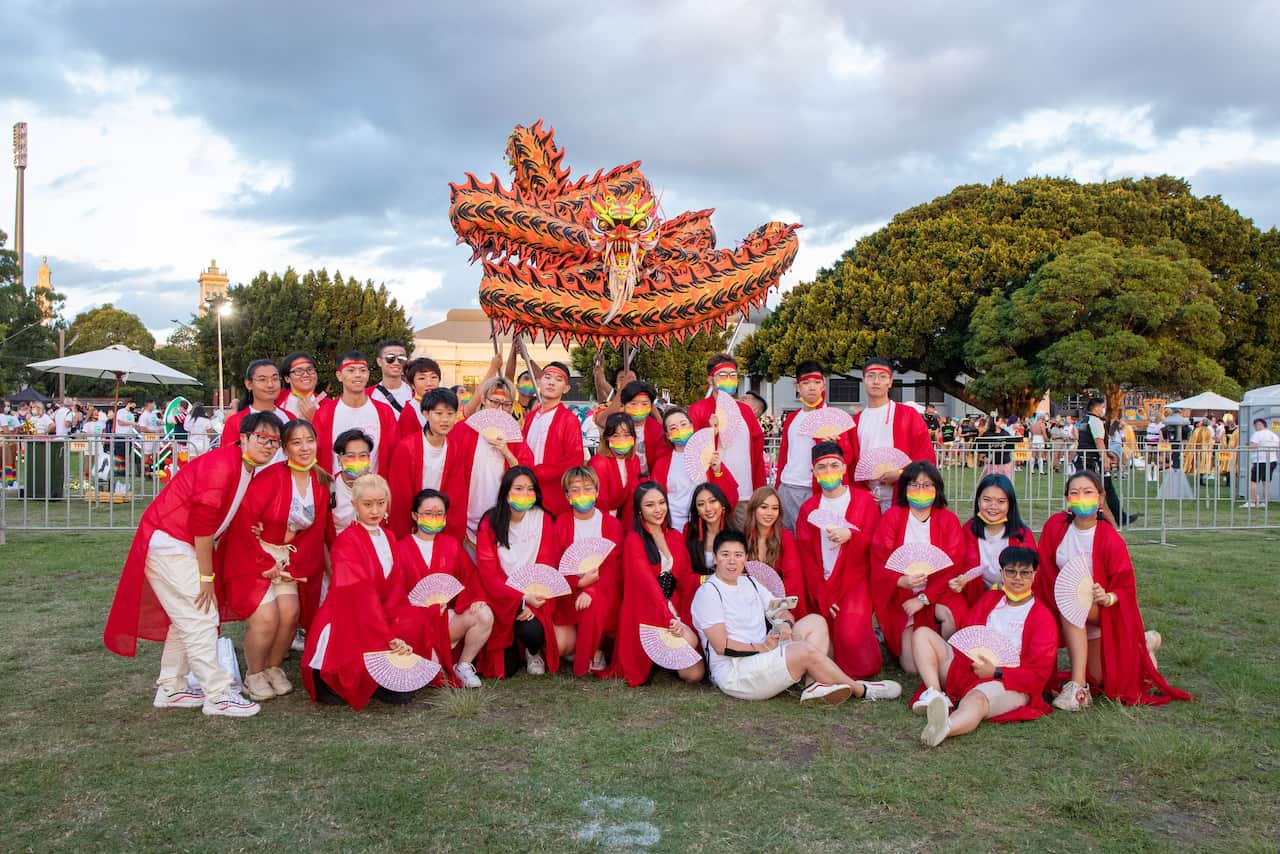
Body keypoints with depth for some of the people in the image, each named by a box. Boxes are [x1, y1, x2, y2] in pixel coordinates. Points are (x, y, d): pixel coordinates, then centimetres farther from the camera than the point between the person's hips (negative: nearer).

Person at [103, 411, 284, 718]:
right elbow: (203, 522, -22)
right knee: (201, 618, -8)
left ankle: (171, 689, 29)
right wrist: (206, 576, -16)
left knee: (187, 618, 17)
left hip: (180, 546, 10)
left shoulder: (248, 470, 9)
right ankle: (218, 696, -2)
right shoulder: (222, 463, -21)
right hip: (168, 545, -10)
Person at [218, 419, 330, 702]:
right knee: (266, 616, -17)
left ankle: (273, 668, 14)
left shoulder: (320, 483, 0)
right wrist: (263, 563, -15)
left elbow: (315, 531, 6)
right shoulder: (271, 477, -19)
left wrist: (291, 565, -4)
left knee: (290, 612, -11)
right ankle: (254, 675, 9)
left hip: (286, 558, 5)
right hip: (251, 555, -5)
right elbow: (242, 520, -20)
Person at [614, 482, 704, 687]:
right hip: (645, 614, -5)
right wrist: (668, 619, -30)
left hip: (675, 610, 5)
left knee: (694, 673, -14)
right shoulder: (634, 540, -5)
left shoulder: (675, 538, 15)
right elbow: (648, 583, -18)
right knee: (688, 641, -28)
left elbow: (686, 577, 10)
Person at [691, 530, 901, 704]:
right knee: (806, 650, -25)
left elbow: (780, 611, 19)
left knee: (815, 621, -2)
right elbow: (722, 646, -15)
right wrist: (762, 647, -12)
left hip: (765, 657, 9)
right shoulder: (708, 593, -9)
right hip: (734, 673, -9)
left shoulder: (749, 583, 17)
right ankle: (860, 690, -4)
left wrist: (785, 623, -5)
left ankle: (813, 685, -24)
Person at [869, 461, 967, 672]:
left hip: (937, 594, 1)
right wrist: (901, 580, -26)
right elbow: (879, 562, -6)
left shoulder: (948, 520, 1)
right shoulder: (892, 517, 0)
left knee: (950, 616, -33)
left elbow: (952, 566, -7)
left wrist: (924, 598, -17)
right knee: (912, 667, -11)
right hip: (900, 597, -1)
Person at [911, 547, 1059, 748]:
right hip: (968, 670, 7)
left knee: (976, 699, -41)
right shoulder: (990, 599, 19)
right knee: (922, 634, -3)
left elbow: (1039, 673, -4)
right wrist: (973, 659, -9)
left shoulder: (1043, 616, 3)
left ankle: (946, 727, -75)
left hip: (1009, 683, -7)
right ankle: (934, 694, -24)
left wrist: (996, 671, -16)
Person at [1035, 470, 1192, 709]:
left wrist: (1108, 598, -34)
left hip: (1103, 613, -4)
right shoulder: (1054, 525, -13)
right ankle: (1144, 642, 38)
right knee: (1098, 679, 10)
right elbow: (1046, 572, -3)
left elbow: (1126, 588, -15)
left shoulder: (1111, 540, -22)